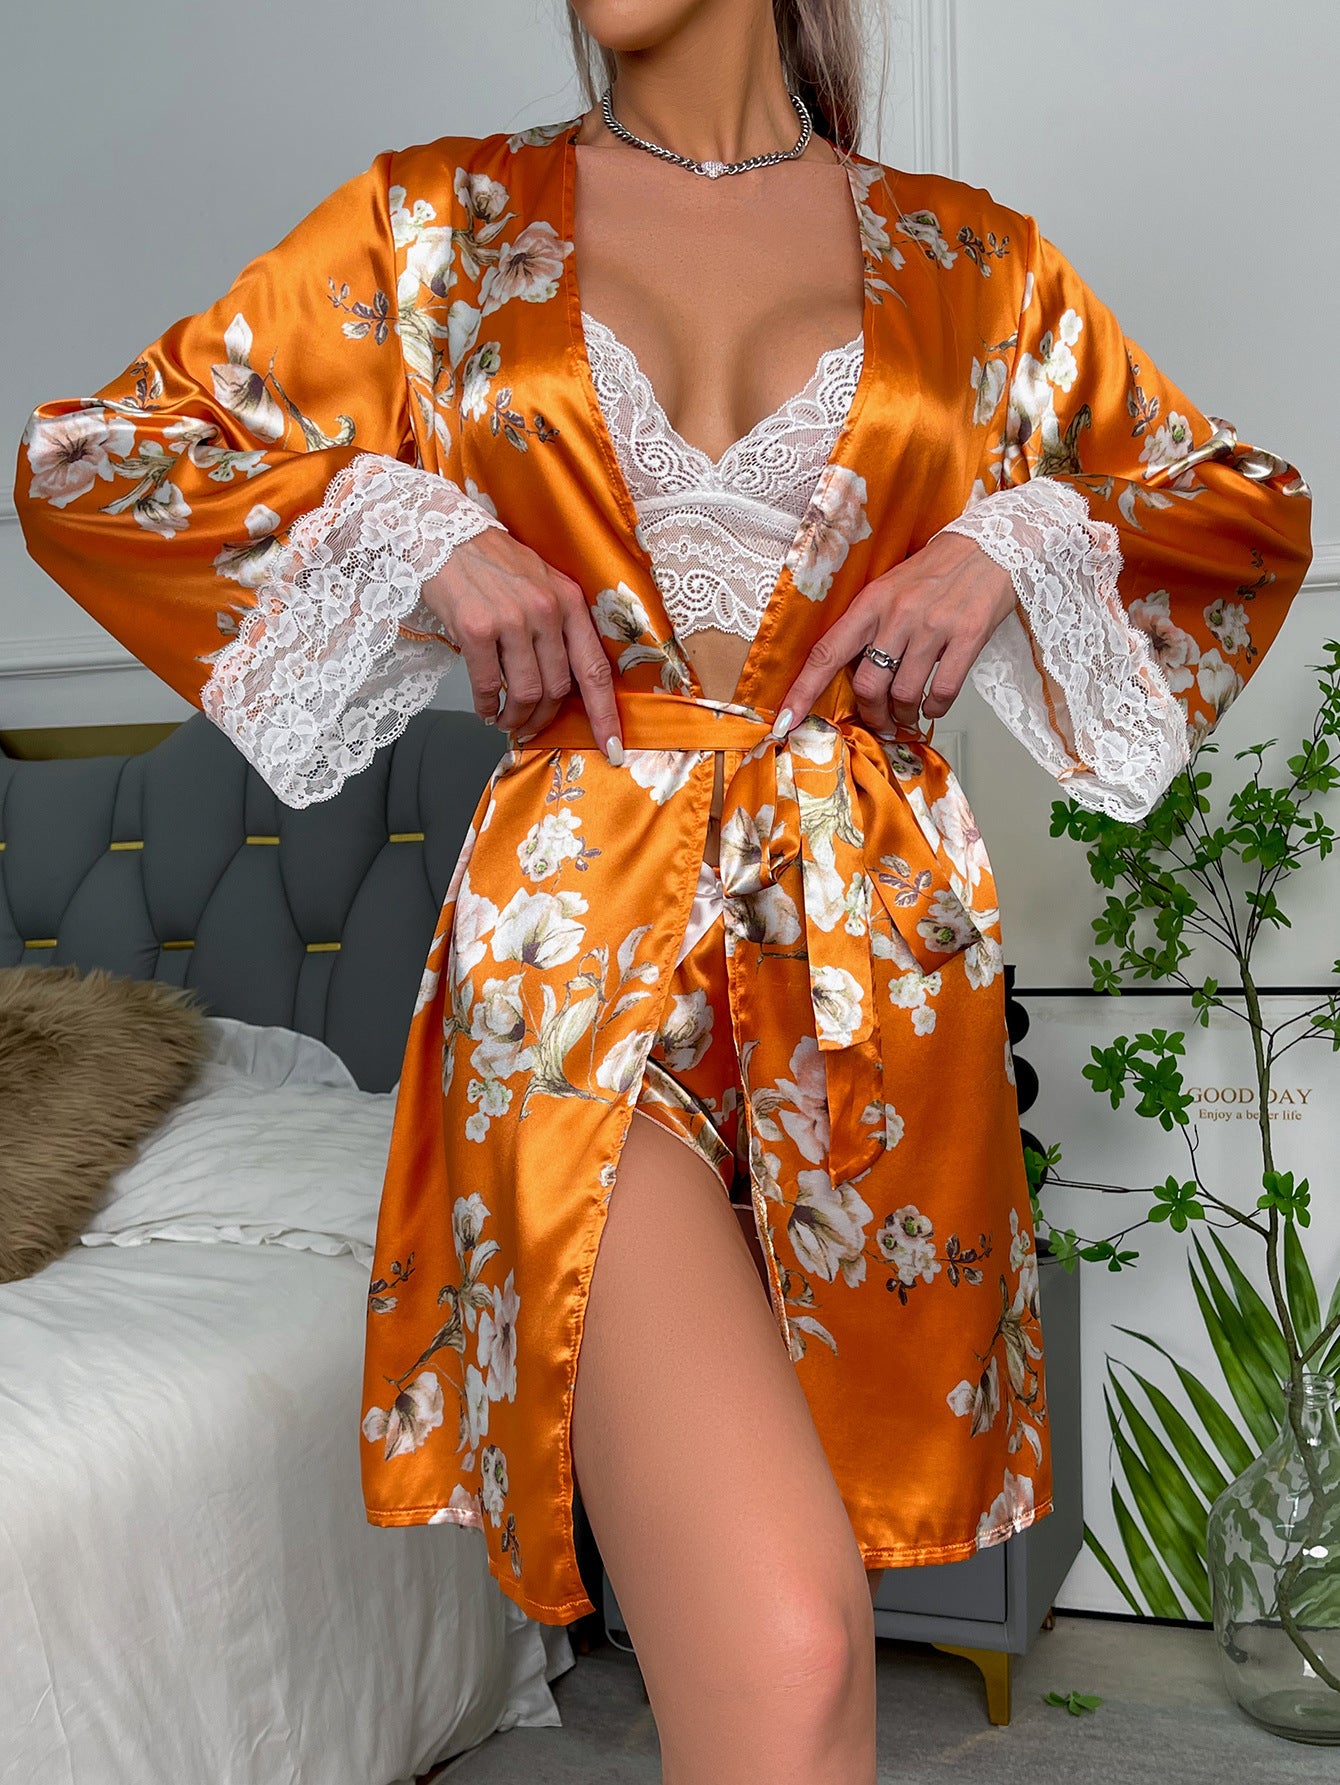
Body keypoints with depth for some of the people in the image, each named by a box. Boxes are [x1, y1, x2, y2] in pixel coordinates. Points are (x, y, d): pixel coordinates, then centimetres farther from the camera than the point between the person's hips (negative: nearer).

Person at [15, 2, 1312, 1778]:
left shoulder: (973, 262, 12)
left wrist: (1014, 550, 3)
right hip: (588, 940, -2)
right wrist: (413, 541, -3)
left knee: (785, 1630, 9)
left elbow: (1251, 502, 23)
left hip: (872, 947, 2)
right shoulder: (442, 222, 10)